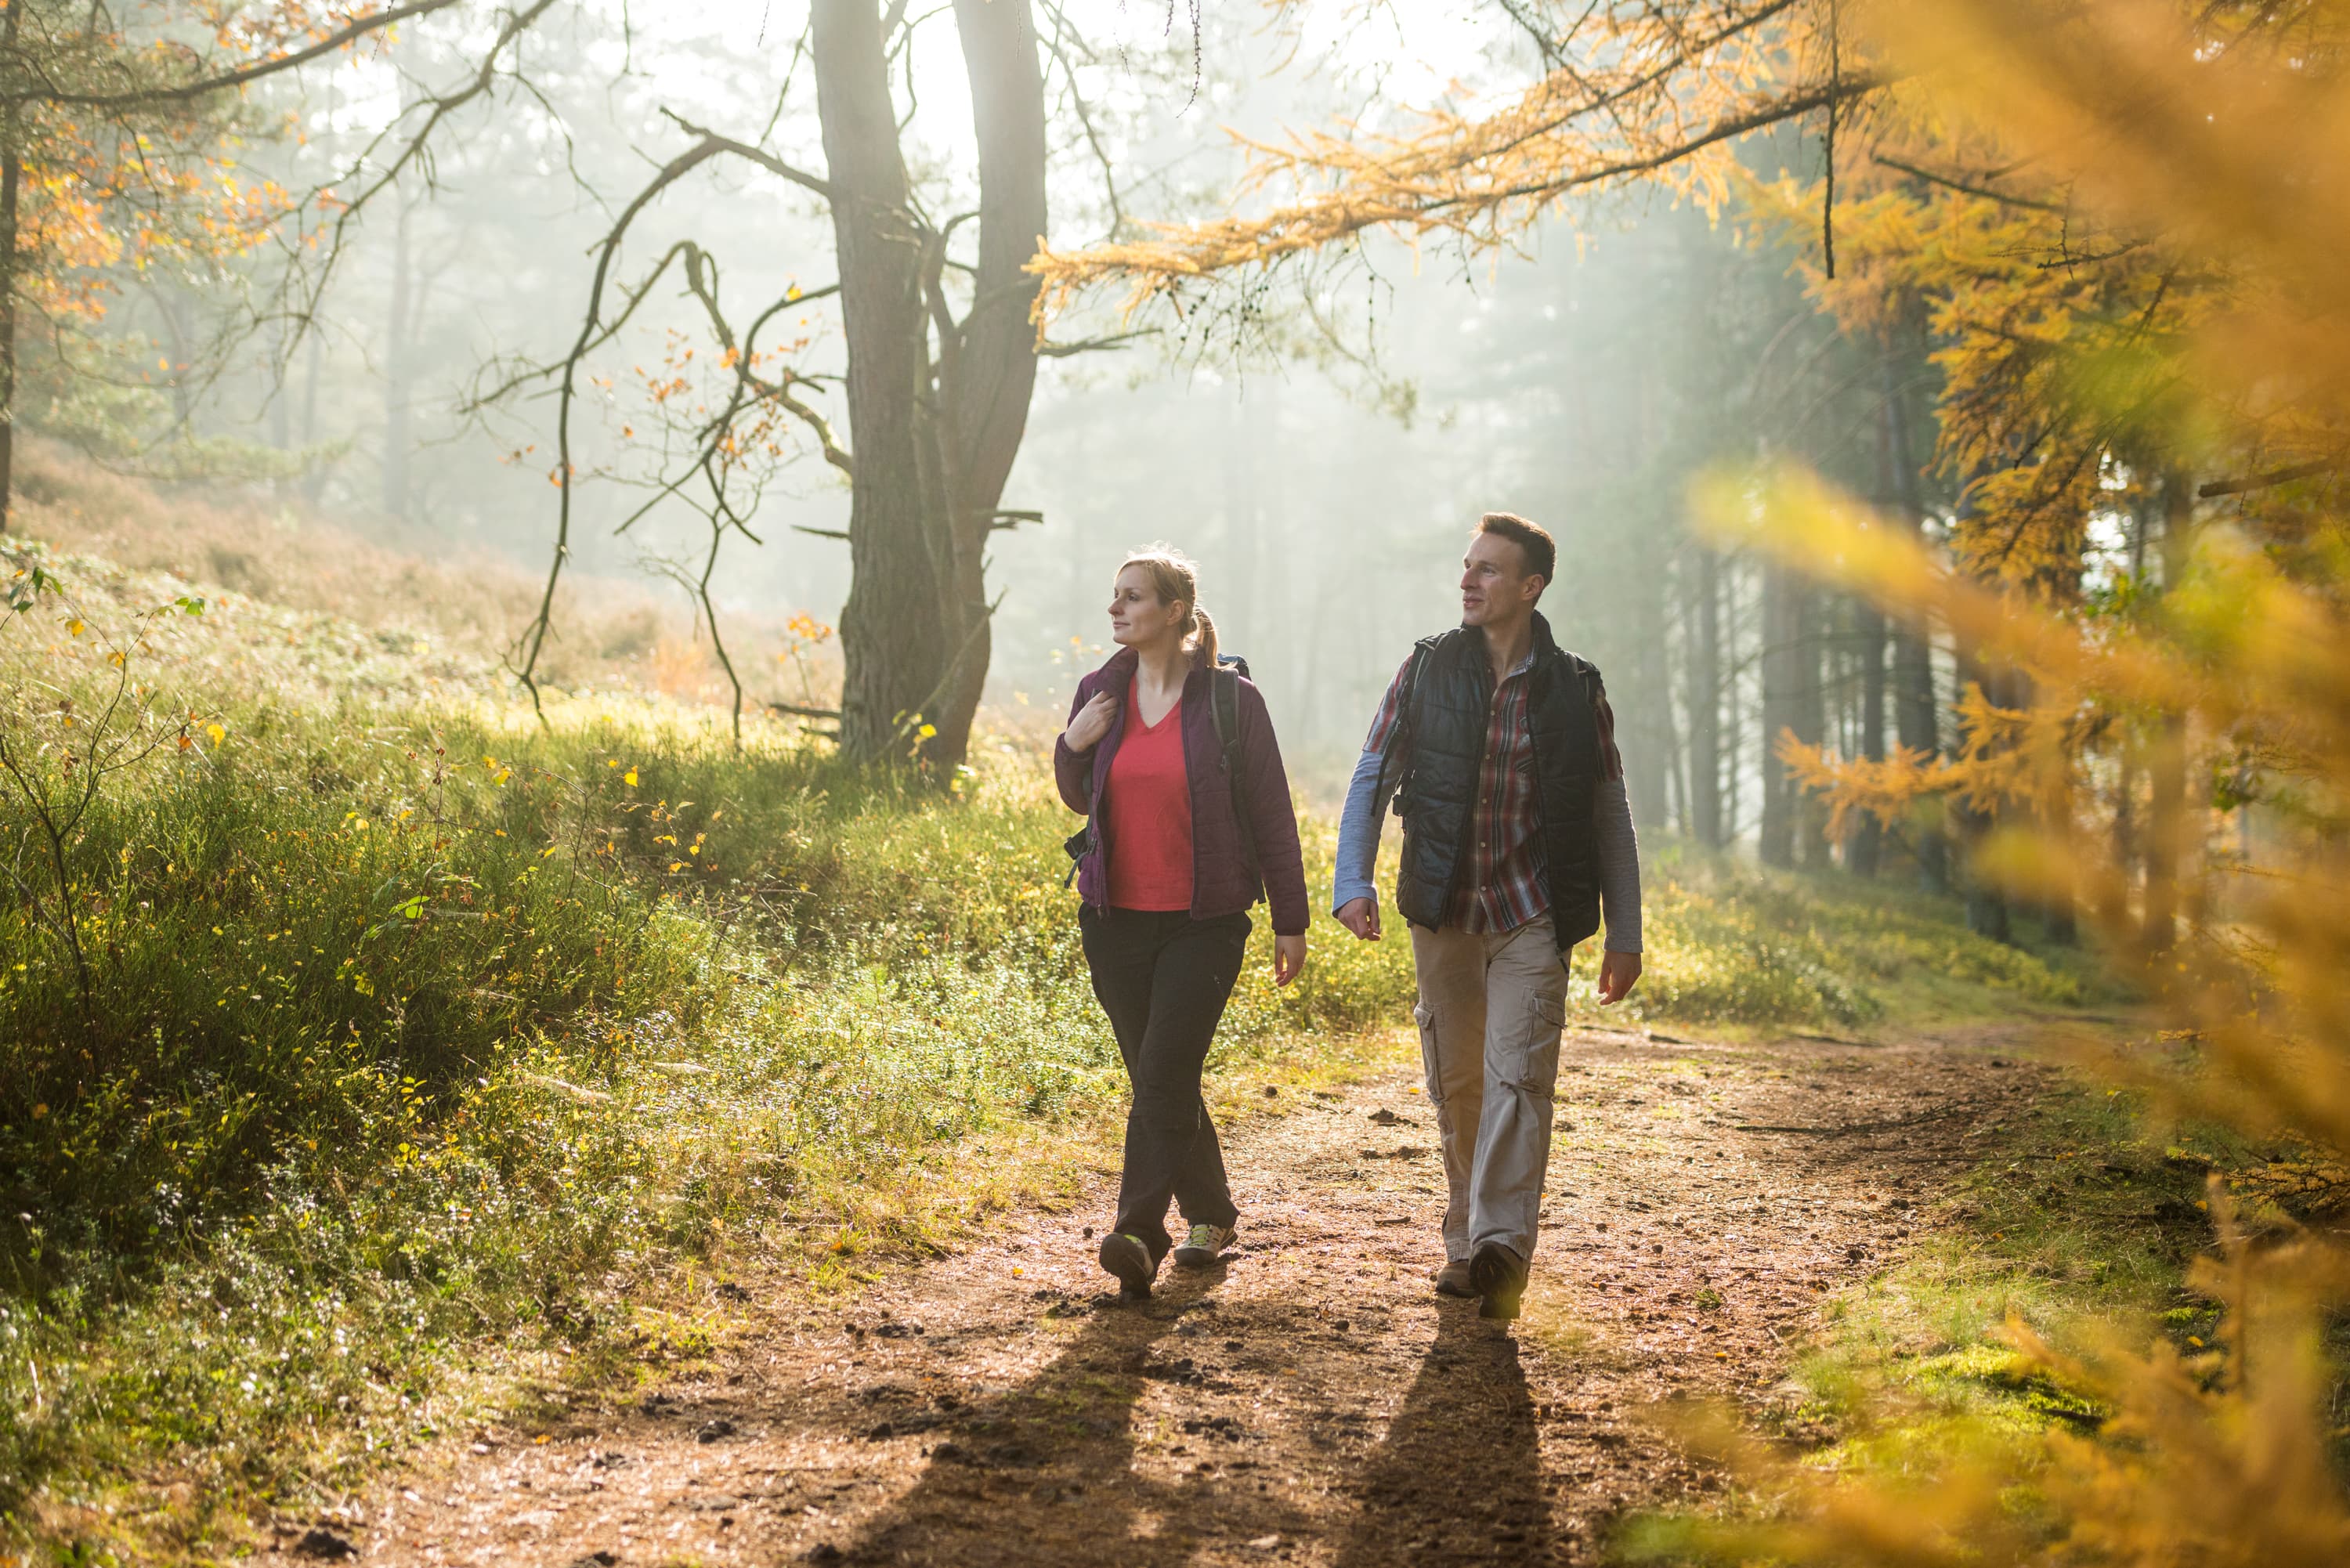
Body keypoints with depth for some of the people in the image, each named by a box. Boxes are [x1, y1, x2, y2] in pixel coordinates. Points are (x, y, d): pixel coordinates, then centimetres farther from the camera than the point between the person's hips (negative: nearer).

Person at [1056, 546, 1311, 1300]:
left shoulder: (1231, 700, -6)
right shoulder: (1099, 692, 5)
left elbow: (1271, 815, -1)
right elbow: (1080, 799, 17)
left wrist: (1291, 921, 0)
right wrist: (1072, 746, -5)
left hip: (1204, 921, -5)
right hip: (1116, 918, 5)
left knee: (1164, 1073, -14)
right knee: (1156, 1077, 11)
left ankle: (1138, 1233, -16)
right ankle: (1209, 1212, 28)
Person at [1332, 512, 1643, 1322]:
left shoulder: (1574, 688, 2)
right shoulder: (1426, 669, 4)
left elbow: (1610, 815, 7)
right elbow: (1372, 778, 4)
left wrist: (1625, 935, 5)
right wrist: (1352, 881, -11)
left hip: (1531, 916, -2)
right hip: (1443, 911, 2)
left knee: (1516, 1073, -16)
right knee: (1456, 1083, 9)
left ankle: (1501, 1246, -22)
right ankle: (1465, 1242, 22)